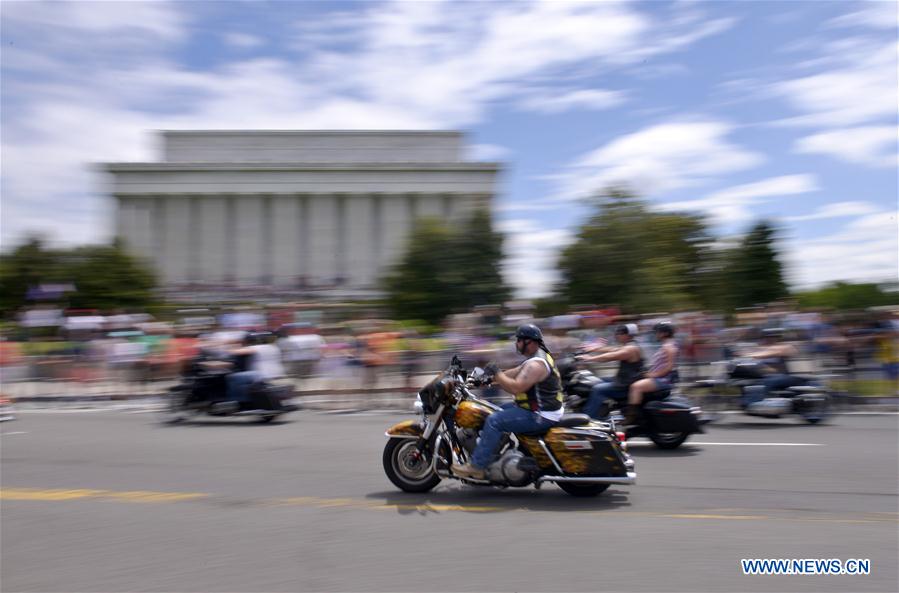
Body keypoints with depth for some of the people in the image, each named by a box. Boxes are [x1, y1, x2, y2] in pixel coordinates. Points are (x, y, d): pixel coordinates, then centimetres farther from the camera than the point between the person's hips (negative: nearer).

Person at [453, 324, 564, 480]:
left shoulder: (536, 364, -22)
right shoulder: (538, 356, 13)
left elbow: (516, 387, -29)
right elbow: (515, 373, 17)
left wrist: (496, 373, -18)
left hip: (541, 416, -11)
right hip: (539, 407, 11)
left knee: (494, 421, -16)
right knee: (500, 410, 20)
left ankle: (476, 466, -11)